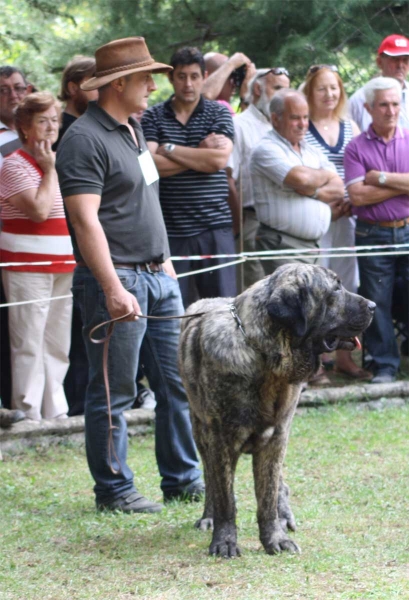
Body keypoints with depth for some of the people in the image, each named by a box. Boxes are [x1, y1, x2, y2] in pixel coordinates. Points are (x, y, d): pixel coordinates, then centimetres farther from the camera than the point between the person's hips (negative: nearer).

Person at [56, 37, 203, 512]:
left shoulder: (132, 129, 15)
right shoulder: (84, 139, -14)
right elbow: (85, 219, -21)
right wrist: (113, 289, -26)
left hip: (157, 277, 9)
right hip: (116, 280, -9)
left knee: (177, 383, 11)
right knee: (113, 393, -1)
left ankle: (182, 478, 20)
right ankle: (113, 490, 8)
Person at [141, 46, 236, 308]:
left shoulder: (219, 114, 8)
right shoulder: (153, 117, 7)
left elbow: (219, 159, -10)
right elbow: (150, 164, -9)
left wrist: (169, 149, -6)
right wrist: (200, 153, -8)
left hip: (214, 227, 0)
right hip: (170, 229, 0)